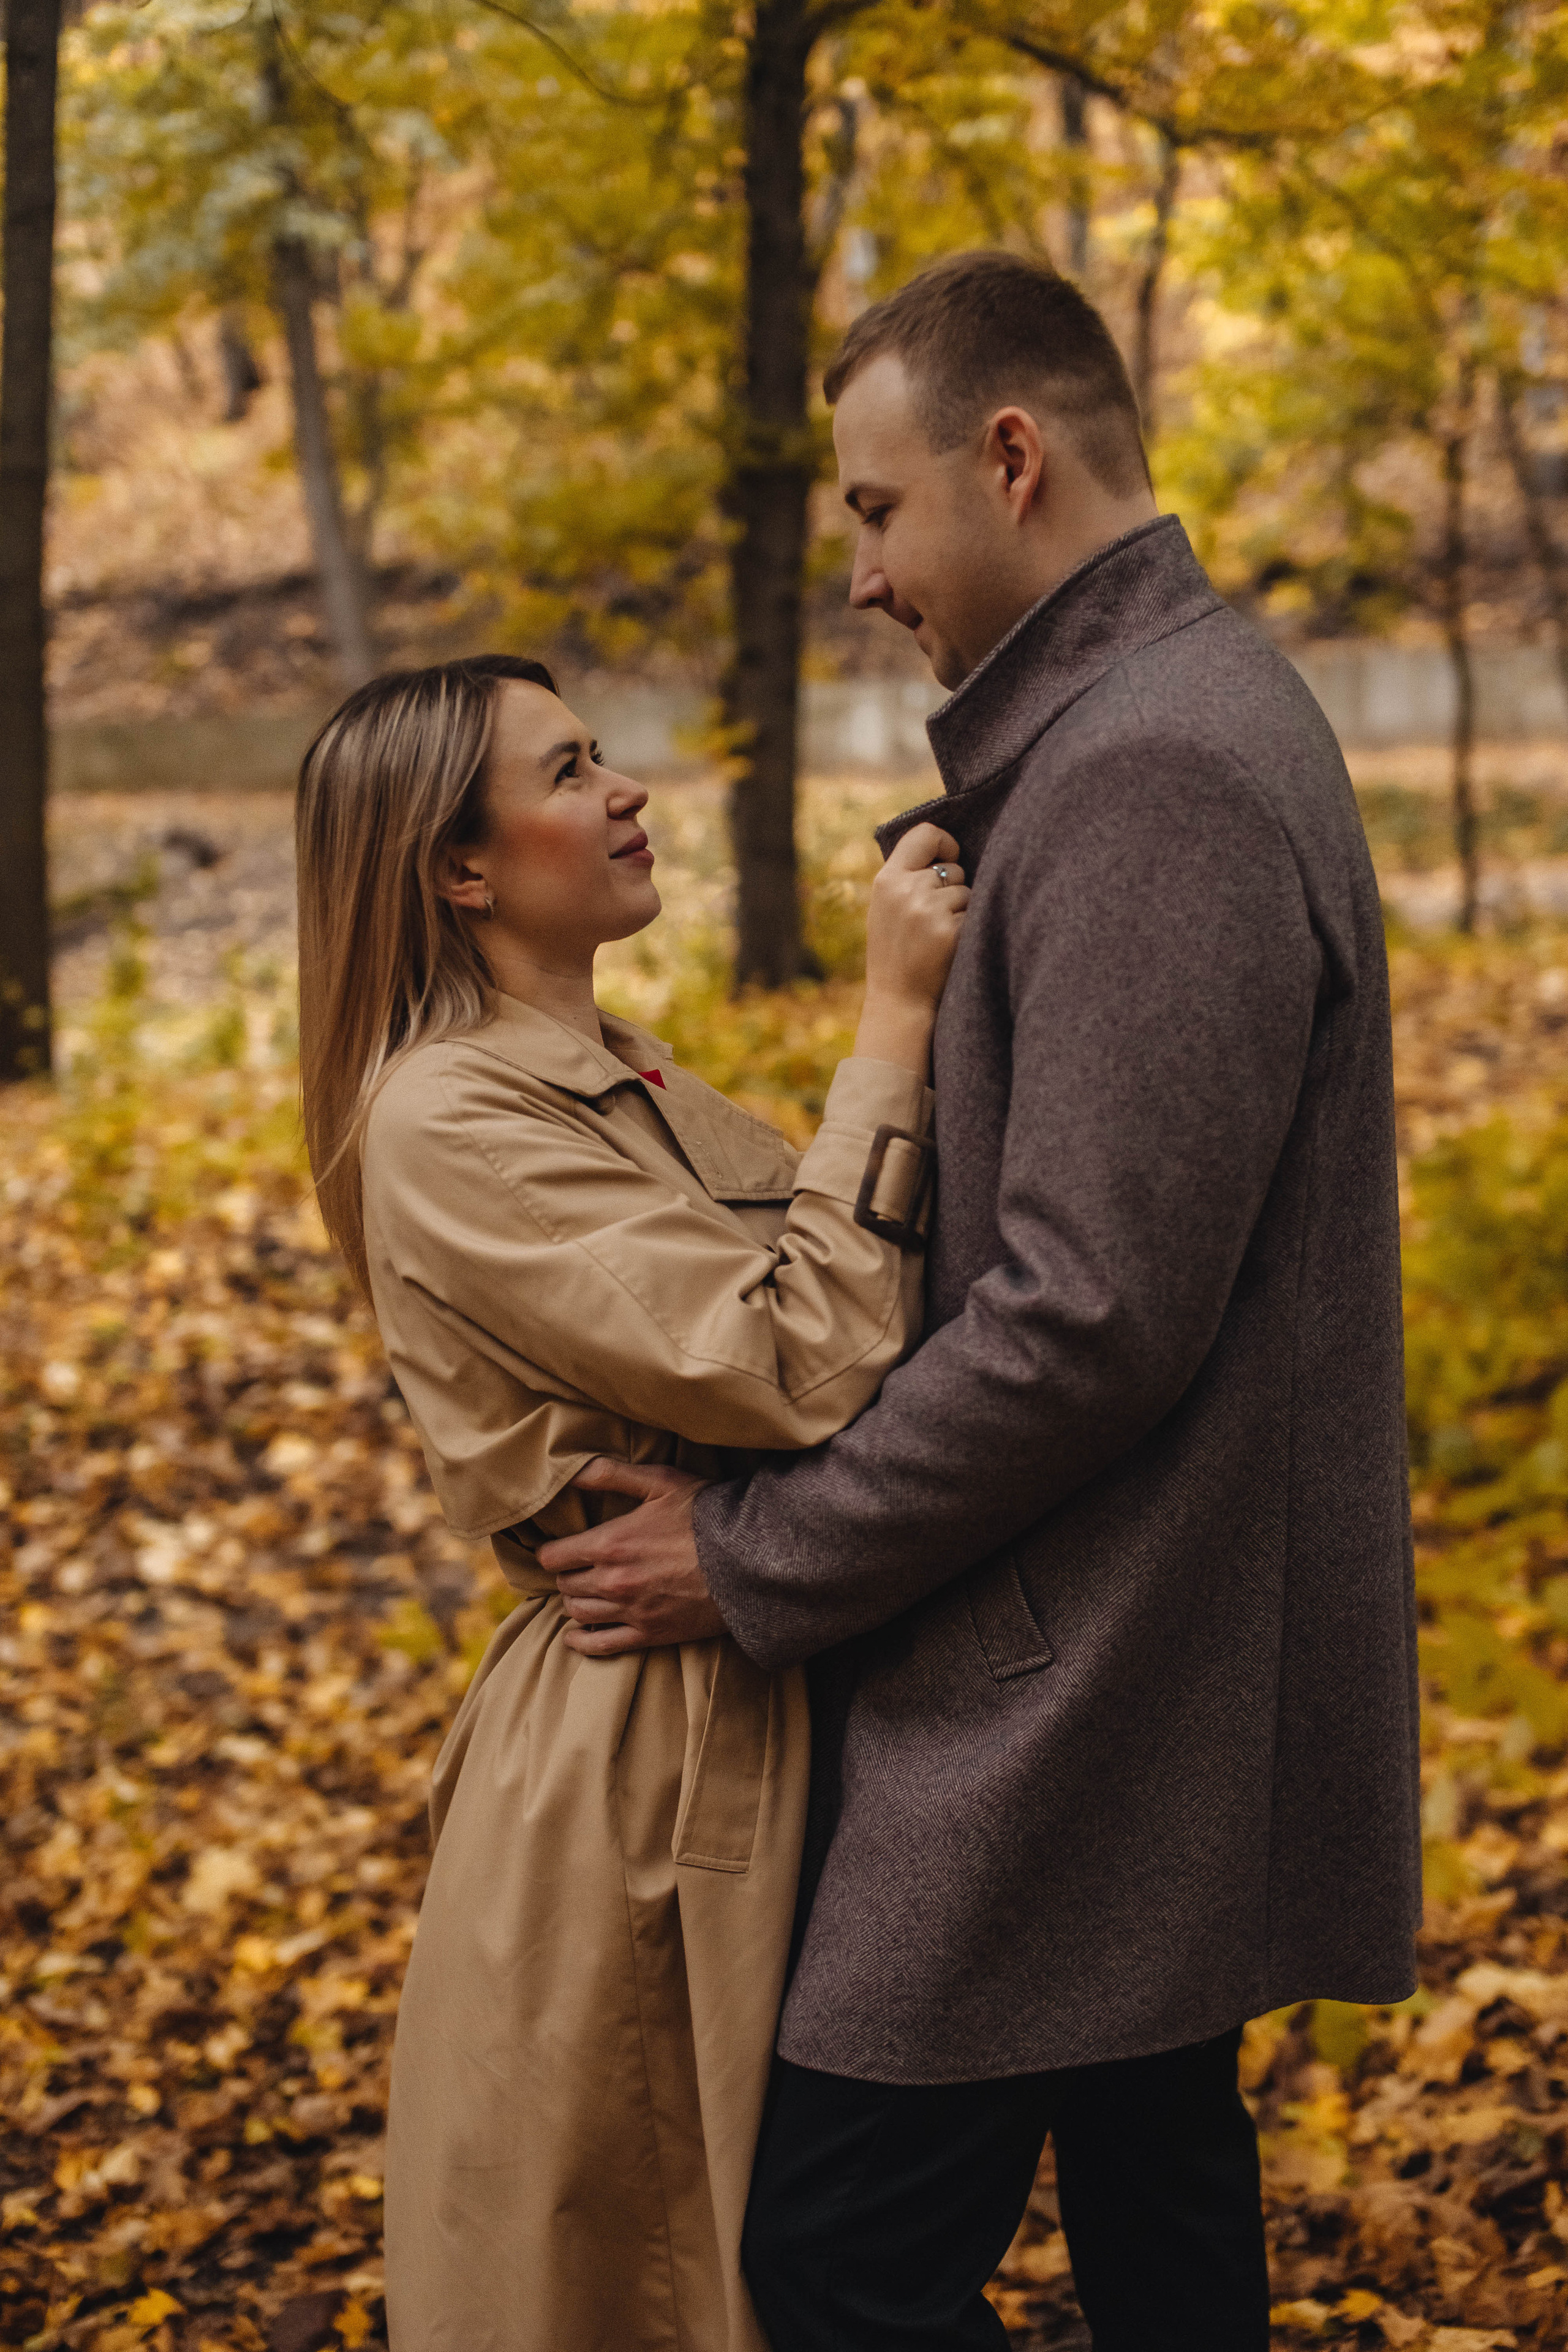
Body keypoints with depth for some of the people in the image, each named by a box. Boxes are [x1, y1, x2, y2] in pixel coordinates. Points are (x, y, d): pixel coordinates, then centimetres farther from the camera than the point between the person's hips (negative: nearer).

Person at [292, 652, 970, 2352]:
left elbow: (836, 1286, 5)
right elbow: (797, 1367, -26)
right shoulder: (448, 1122, -18)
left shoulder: (621, 1078, 12)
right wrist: (893, 1020, -23)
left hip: (769, 1721, 9)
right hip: (646, 1753, -9)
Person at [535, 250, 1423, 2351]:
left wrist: (756, 1562, -15)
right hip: (1174, 1679, 10)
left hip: (1083, 1707, -10)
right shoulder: (1181, 715, 14)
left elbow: (1089, 1315, -25)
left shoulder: (1148, 778, -20)